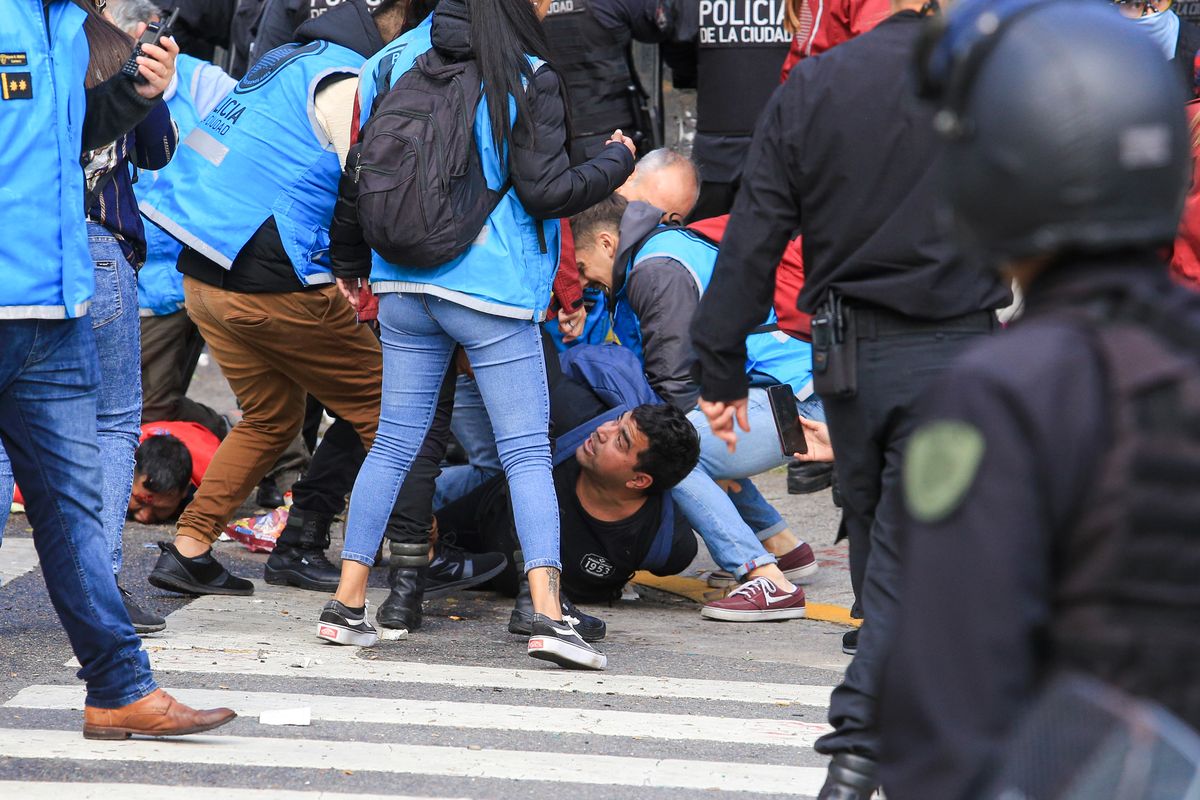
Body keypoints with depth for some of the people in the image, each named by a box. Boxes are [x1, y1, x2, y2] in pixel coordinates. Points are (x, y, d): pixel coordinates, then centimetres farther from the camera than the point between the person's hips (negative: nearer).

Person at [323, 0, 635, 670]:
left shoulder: (399, 60, 7)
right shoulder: (528, 80, -9)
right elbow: (545, 190, -13)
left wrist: (350, 264, 25)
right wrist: (616, 162, 5)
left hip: (405, 287, 5)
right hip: (494, 292, -5)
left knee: (394, 444, 13)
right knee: (527, 453, -1)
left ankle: (348, 603, 12)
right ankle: (548, 614, -11)